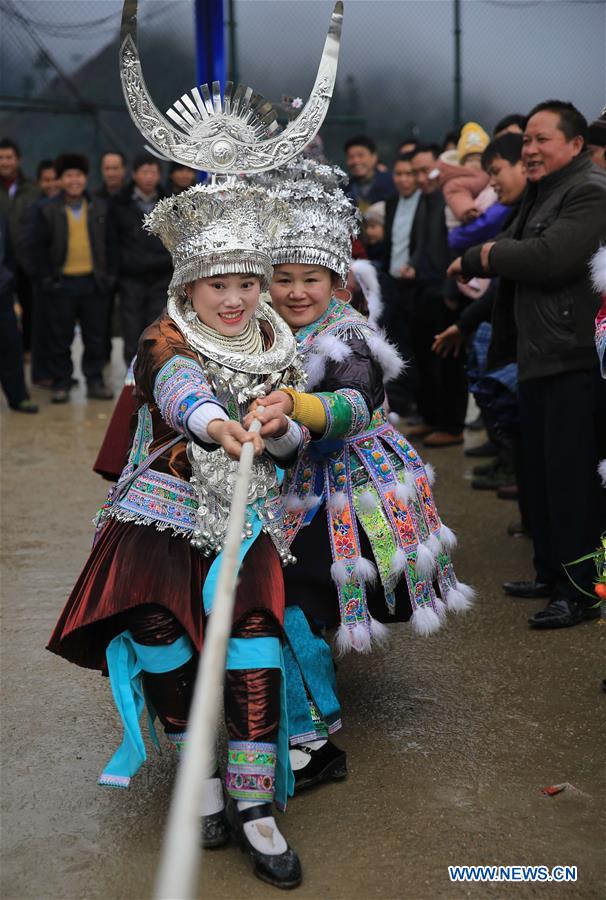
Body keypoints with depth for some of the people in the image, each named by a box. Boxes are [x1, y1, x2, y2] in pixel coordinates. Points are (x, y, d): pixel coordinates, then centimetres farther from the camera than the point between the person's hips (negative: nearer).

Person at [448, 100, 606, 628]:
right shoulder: (541, 193, 21)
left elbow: (550, 257, -24)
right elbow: (513, 251, 16)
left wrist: (484, 256, -10)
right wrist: (479, 260, -6)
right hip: (540, 358, 10)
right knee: (540, 471, 16)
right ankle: (551, 574, 29)